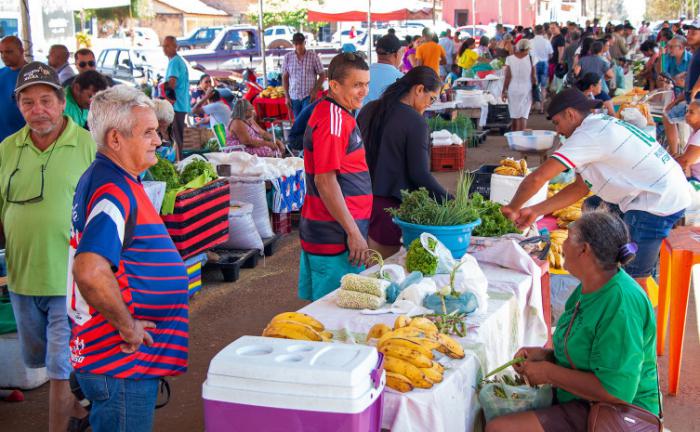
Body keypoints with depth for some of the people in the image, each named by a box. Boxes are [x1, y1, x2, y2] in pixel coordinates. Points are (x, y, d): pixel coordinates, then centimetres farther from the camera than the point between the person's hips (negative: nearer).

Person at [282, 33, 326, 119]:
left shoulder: (313, 56, -5)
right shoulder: (288, 57, 1)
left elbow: (322, 75, 0)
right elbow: (285, 77, 7)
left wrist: (315, 91, -10)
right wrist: (286, 96, 3)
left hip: (309, 96, -3)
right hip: (294, 96, 3)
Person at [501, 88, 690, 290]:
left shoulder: (587, 135, -15)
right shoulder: (601, 125, 15)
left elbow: (537, 178, -20)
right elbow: (581, 187, 14)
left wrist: (513, 208, -3)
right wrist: (536, 210, 10)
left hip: (658, 203, -10)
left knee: (633, 280, -3)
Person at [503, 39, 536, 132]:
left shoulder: (510, 59, -6)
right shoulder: (530, 58, -8)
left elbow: (507, 77, -5)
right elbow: (533, 77, -4)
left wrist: (504, 91, 3)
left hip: (513, 89, 2)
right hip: (526, 90, -2)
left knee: (514, 116, 15)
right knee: (523, 116, -1)